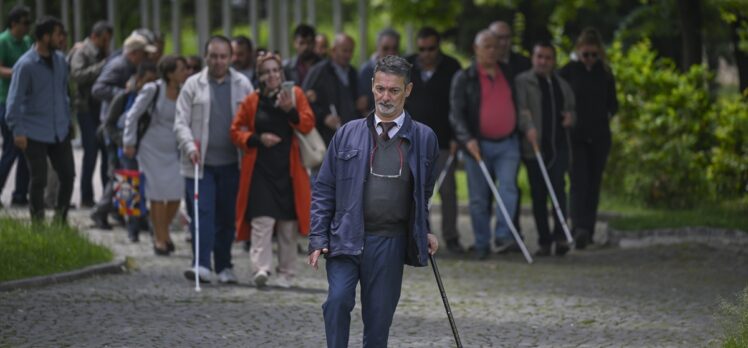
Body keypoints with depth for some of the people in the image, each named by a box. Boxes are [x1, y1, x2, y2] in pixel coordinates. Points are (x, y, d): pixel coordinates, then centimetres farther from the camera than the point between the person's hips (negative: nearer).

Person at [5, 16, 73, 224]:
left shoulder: (60, 61, 7)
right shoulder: (26, 65, -12)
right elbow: (14, 99, -12)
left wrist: (68, 121, 17)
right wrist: (17, 130, -17)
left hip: (60, 131, 6)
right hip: (35, 134, -6)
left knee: (67, 175, 4)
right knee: (39, 179, -3)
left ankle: (61, 218, 19)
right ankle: (38, 221, 11)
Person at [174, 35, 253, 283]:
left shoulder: (242, 85, 8)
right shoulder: (193, 85, 5)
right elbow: (181, 123, 2)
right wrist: (190, 147, -14)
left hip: (231, 163, 1)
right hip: (201, 162, -1)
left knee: (228, 216, 7)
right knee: (203, 212, -10)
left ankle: (224, 266, 17)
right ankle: (201, 265, -13)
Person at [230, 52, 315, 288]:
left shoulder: (295, 94, 7)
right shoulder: (252, 101, 6)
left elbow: (307, 125, -1)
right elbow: (236, 131, 8)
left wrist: (290, 110, -18)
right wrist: (258, 139, -9)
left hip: (289, 170, 1)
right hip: (260, 169, -1)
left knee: (288, 224, 5)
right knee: (262, 220, -16)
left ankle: (286, 274, 16)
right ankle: (261, 268, -24)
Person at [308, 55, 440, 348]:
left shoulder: (424, 139, 5)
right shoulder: (348, 134, 4)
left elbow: (424, 191, 20)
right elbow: (324, 189, 6)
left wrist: (425, 231, 11)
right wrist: (318, 240, 0)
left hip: (391, 242, 1)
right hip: (346, 238, -1)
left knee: (378, 320, 3)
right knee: (338, 299, -22)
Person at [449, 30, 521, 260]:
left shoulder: (508, 74, 12)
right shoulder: (464, 79, 1)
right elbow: (456, 112, -5)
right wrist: (467, 139, -18)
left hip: (508, 144, 2)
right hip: (478, 145, -2)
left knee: (508, 189, -15)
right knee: (479, 198, 2)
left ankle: (503, 236, -14)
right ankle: (482, 244, 9)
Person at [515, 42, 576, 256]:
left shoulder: (562, 84, 19)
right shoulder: (523, 82, 3)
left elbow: (571, 108, 30)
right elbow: (520, 107, -12)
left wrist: (570, 116, 6)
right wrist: (528, 127, -30)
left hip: (558, 144, 3)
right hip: (534, 145, -3)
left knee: (558, 187, -14)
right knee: (538, 194, 0)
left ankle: (560, 236, -16)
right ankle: (544, 241, 6)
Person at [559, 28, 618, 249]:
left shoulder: (605, 73, 8)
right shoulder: (568, 72, -1)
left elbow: (612, 102, 17)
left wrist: (609, 113, 0)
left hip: (599, 137, 3)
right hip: (575, 136, -3)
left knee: (594, 183, 5)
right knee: (579, 181, -15)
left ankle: (588, 231, 11)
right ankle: (580, 229, -28)